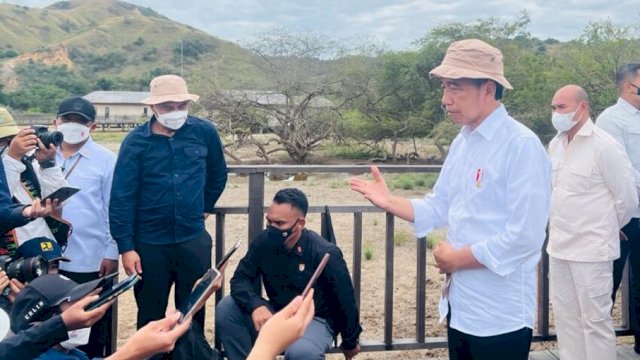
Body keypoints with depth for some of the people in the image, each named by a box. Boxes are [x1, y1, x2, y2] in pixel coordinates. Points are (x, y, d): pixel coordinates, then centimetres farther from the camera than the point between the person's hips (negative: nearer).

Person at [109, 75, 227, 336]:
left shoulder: (205, 132, -4)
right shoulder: (136, 141, -9)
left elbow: (218, 174, 14)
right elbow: (121, 198, -9)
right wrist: (126, 247, -11)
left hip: (194, 240, 1)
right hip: (149, 244, -1)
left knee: (194, 313, 13)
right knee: (150, 315, 12)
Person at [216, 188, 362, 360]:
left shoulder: (324, 253, -23)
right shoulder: (264, 242, -10)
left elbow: (345, 300, -12)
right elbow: (240, 279, -10)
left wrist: (350, 343, 1)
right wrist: (256, 305, -33)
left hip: (314, 319, -5)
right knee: (226, 308, -16)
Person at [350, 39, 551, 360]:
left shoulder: (522, 145, -17)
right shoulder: (462, 142, 8)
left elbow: (525, 236, -22)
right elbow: (439, 209, 13)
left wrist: (457, 258, -13)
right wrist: (389, 202, -3)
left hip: (500, 314, -7)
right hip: (460, 304, 8)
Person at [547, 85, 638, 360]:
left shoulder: (604, 146, -14)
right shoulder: (556, 144, 7)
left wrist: (606, 229, 5)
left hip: (591, 249, -7)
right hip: (559, 245, 7)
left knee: (595, 319, 3)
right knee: (565, 316, 16)